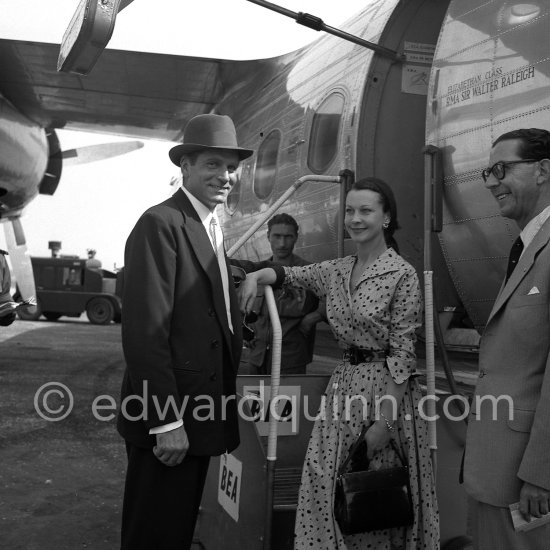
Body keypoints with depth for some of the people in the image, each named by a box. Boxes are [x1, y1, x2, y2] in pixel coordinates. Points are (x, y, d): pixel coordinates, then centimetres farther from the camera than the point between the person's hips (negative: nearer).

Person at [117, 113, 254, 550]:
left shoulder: (213, 230, 15)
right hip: (167, 420, -9)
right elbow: (145, 331, -20)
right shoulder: (161, 224, -14)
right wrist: (166, 422, -21)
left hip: (203, 411, 9)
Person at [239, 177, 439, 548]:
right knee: (328, 485, 6)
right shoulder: (336, 270, 7)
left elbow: (402, 354, -13)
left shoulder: (402, 274, -11)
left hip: (388, 388, -5)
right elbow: (288, 274, 16)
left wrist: (385, 421, -15)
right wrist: (256, 277, -7)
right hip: (344, 383, 6)